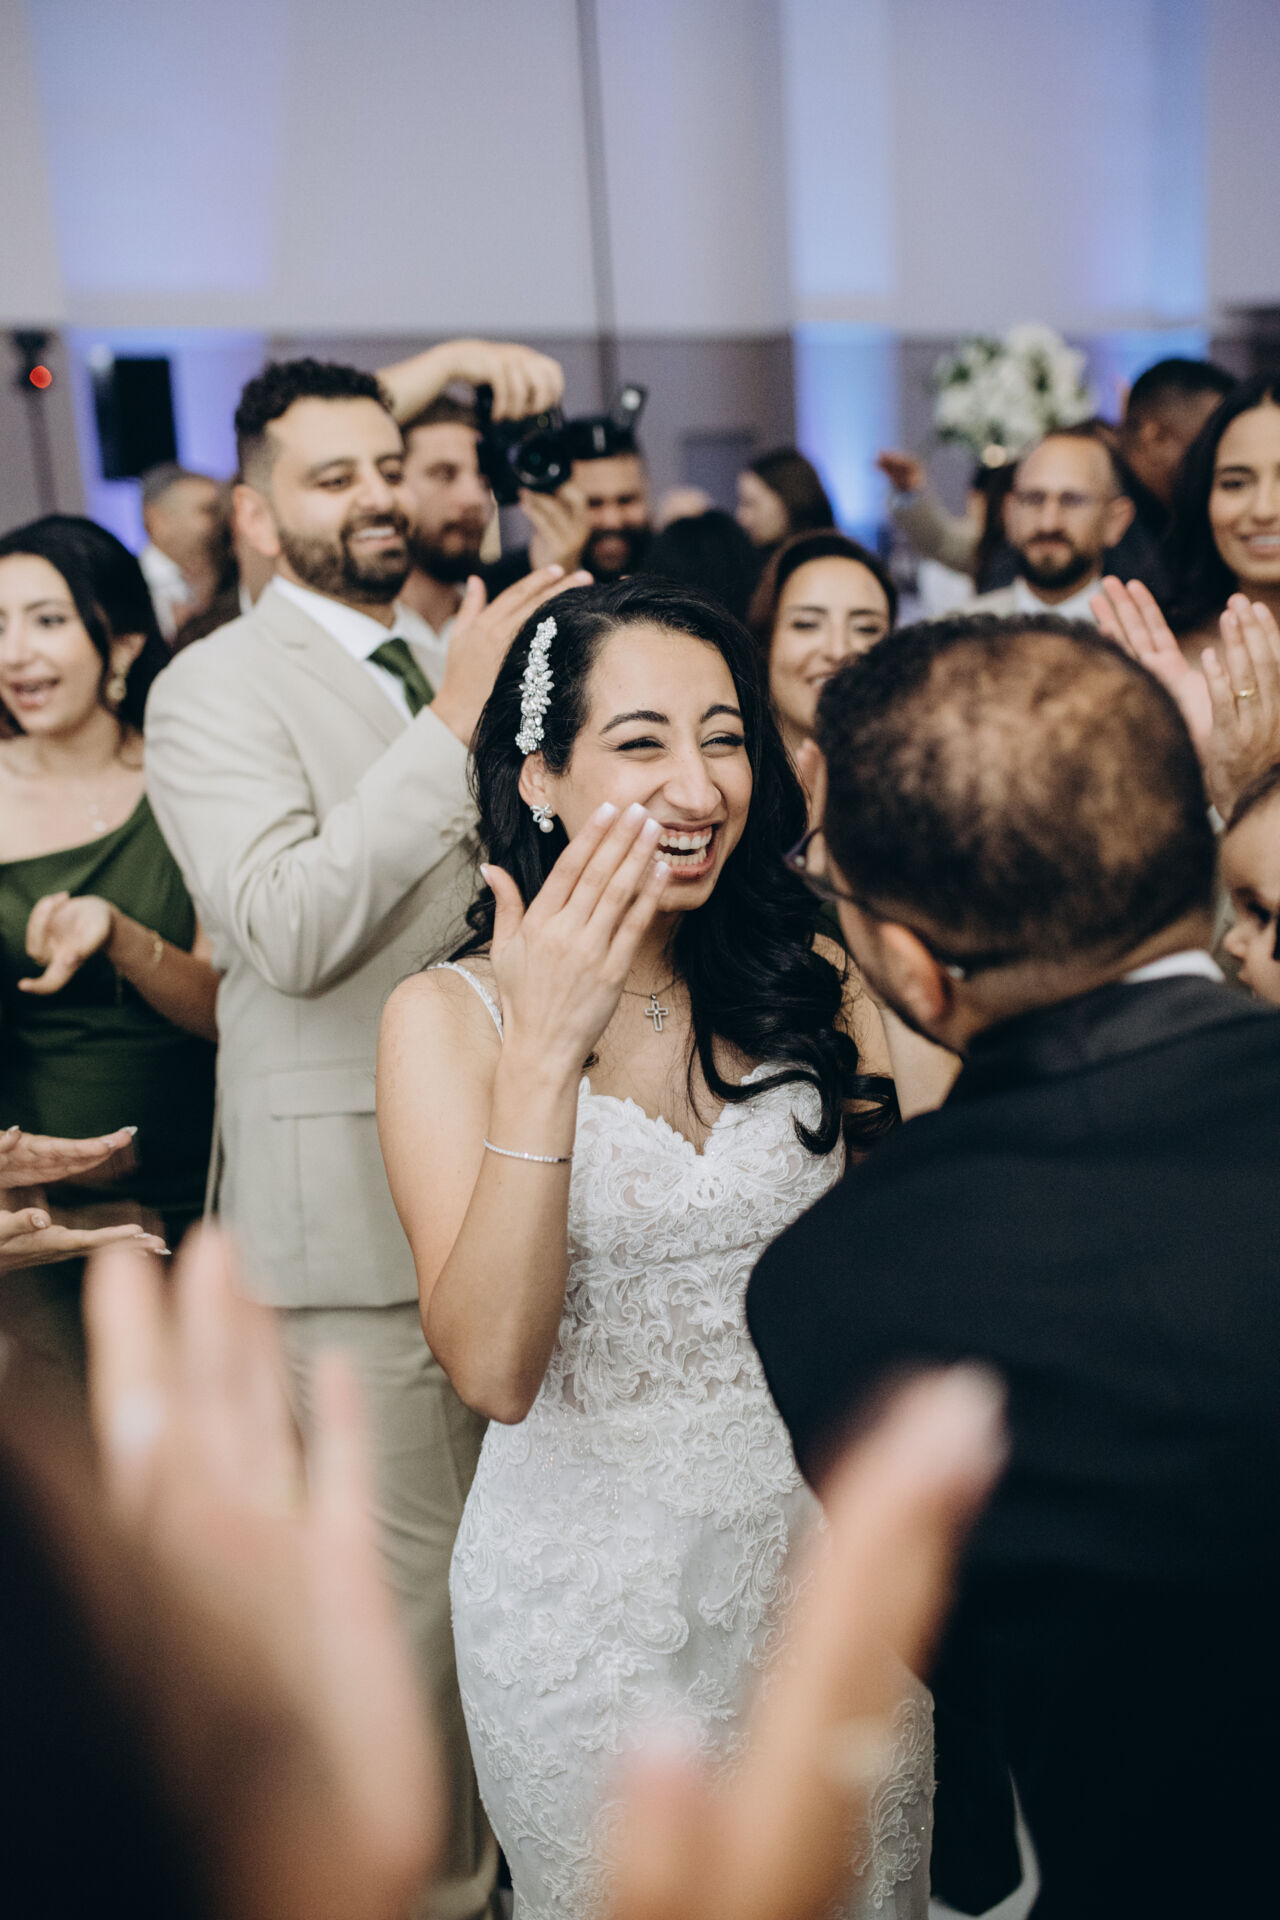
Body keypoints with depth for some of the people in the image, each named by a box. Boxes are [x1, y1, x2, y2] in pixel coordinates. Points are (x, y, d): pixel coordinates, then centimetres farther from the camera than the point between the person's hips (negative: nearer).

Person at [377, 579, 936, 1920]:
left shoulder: (816, 984, -2)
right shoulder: (448, 1014, -12)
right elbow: (492, 1369, -23)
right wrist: (544, 1050, -32)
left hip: (827, 1547, 3)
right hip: (588, 1578, -2)